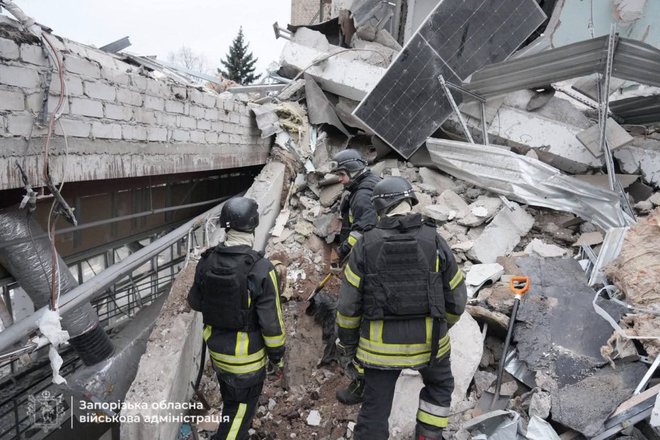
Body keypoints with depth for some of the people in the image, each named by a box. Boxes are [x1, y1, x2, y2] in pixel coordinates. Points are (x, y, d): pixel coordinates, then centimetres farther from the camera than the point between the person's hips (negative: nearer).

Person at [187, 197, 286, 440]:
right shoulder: (261, 269, -27)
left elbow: (195, 302, 4)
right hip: (246, 358, -6)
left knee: (230, 400, 31)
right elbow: (271, 322, -20)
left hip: (216, 351, 6)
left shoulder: (207, 261, -12)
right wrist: (277, 357, -5)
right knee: (240, 410, 15)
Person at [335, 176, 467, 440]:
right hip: (428, 340, 1)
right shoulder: (435, 242, -8)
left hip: (381, 344, 0)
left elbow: (349, 303, -7)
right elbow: (456, 297, 1)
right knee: (440, 384, 31)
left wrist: (348, 342, 8)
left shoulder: (365, 245, -10)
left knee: (375, 406, 15)